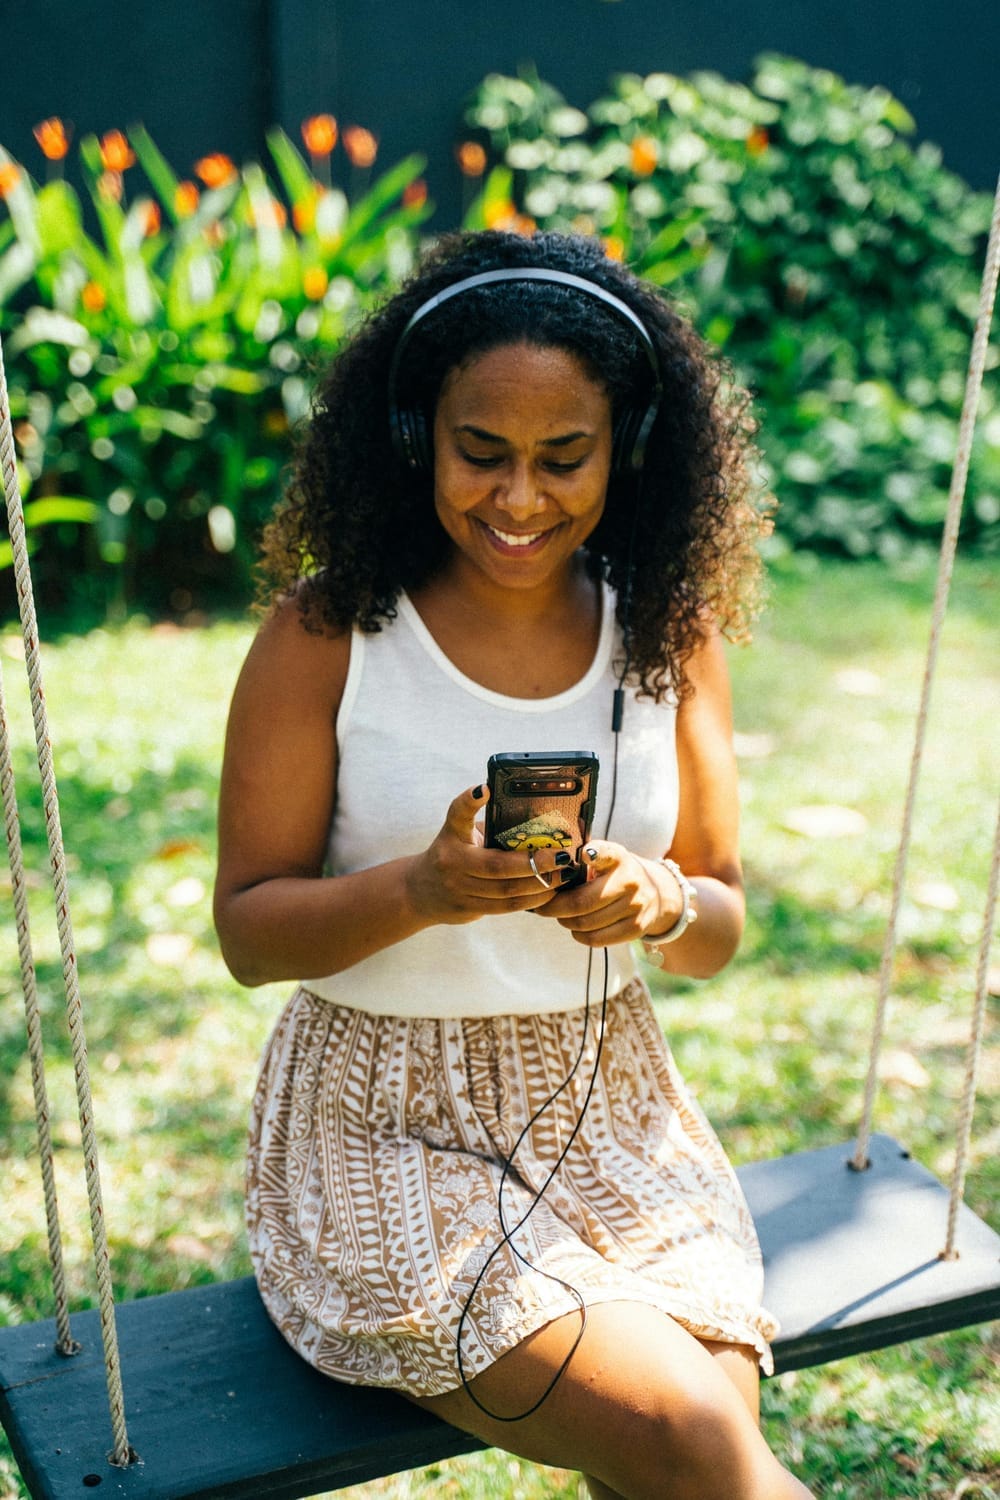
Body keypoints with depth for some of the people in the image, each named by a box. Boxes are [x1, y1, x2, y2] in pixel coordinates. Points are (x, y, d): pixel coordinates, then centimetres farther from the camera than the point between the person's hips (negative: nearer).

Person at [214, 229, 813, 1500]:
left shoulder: (667, 631, 1)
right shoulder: (327, 632, -10)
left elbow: (722, 928, 4)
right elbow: (247, 930, -8)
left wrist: (659, 903, -19)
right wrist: (421, 891, -27)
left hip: (613, 1115, 3)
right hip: (386, 1124, -3)